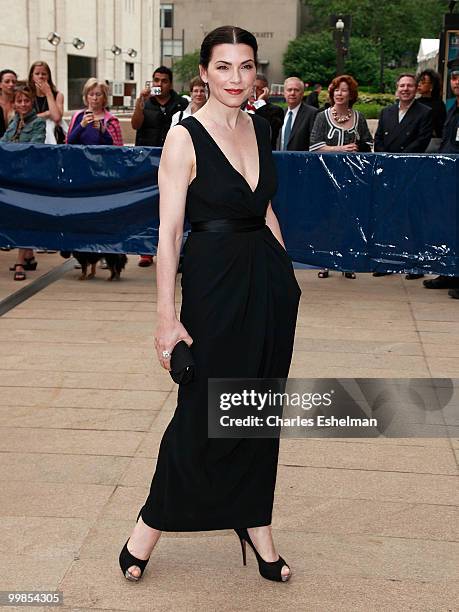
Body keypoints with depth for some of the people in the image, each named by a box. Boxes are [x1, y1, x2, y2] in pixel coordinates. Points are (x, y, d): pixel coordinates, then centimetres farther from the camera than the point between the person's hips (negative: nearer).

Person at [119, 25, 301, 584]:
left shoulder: (259, 129, 7)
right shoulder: (185, 138, -12)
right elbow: (168, 232, -14)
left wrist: (285, 273, 13)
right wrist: (167, 316, -17)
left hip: (270, 279, 6)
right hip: (214, 281, -6)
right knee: (203, 412, 2)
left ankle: (255, 525, 27)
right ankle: (150, 526, 21)